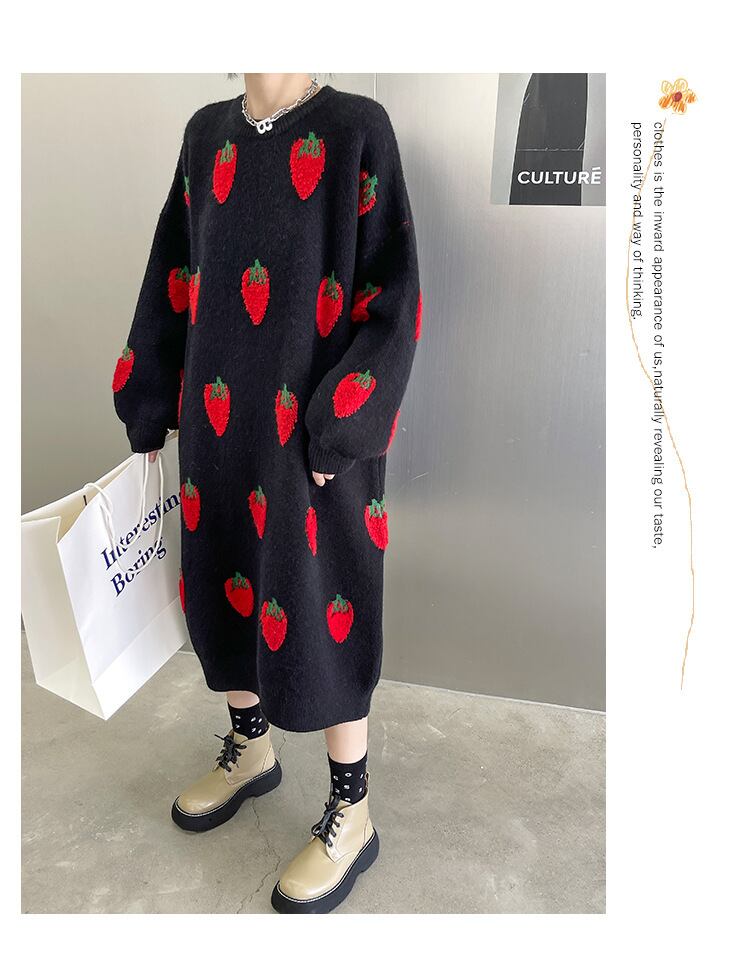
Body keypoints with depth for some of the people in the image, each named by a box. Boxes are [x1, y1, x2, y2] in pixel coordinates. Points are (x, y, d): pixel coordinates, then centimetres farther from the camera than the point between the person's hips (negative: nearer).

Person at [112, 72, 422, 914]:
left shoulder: (358, 130, -5)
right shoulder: (207, 134, 11)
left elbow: (393, 289, -10)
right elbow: (174, 278, 12)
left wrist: (338, 432, -15)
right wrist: (150, 407, 10)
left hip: (313, 425, -6)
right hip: (218, 416, 6)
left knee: (315, 604, 1)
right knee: (223, 575, 15)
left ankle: (352, 812, 21)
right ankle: (249, 748, 40)